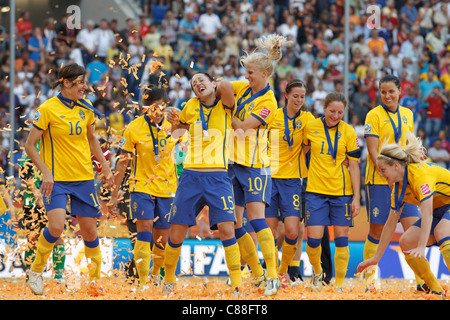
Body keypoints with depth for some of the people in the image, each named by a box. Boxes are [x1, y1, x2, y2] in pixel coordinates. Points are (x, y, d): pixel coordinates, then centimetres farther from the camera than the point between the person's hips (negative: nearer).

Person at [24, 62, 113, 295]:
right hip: (56, 180, -5)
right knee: (56, 227, -21)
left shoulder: (86, 109, 6)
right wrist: (45, 171, -17)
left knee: (89, 231, 4)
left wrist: (105, 167, 16)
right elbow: (30, 145, -6)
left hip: (84, 179, 5)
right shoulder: (48, 109, -10)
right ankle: (36, 271, 2)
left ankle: (95, 280, 21)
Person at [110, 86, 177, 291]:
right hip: (142, 187, -3)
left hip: (167, 189, 3)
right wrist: (115, 193, -1)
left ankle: (155, 274, 33)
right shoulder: (135, 128, -7)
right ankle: (143, 283, -16)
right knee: (144, 233, -17)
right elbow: (123, 162, -2)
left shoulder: (171, 127, 2)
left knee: (162, 239, 7)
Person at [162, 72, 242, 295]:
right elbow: (176, 134, 28)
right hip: (191, 175, 3)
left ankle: (237, 286, -12)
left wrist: (219, 86, 5)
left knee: (226, 229, -17)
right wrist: (174, 122, 7)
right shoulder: (191, 107, 13)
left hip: (218, 176, -3)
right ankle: (168, 281, 22)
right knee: (176, 233, 2)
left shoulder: (225, 106, 4)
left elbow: (225, 86, -17)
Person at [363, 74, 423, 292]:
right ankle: (369, 279, 9)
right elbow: (373, 151, -10)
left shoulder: (407, 114, 12)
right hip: (379, 181, -4)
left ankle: (421, 280, 1)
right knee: (376, 231, -1)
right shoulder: (374, 115, -5)